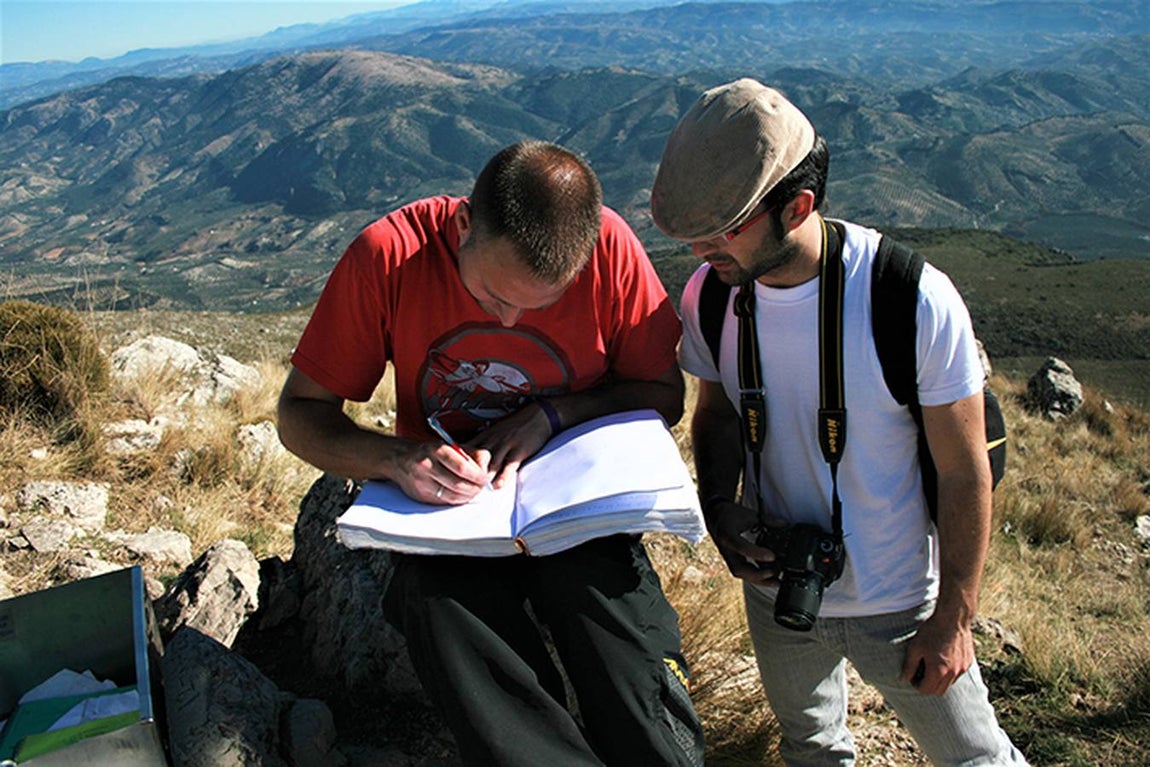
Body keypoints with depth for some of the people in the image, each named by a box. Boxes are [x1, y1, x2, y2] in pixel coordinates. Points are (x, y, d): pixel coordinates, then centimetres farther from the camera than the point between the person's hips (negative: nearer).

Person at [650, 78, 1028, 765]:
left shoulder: (918, 302, -27)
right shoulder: (709, 296, -14)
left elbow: (966, 475, -17)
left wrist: (953, 620, -12)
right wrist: (719, 506, -14)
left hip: (900, 604, -4)